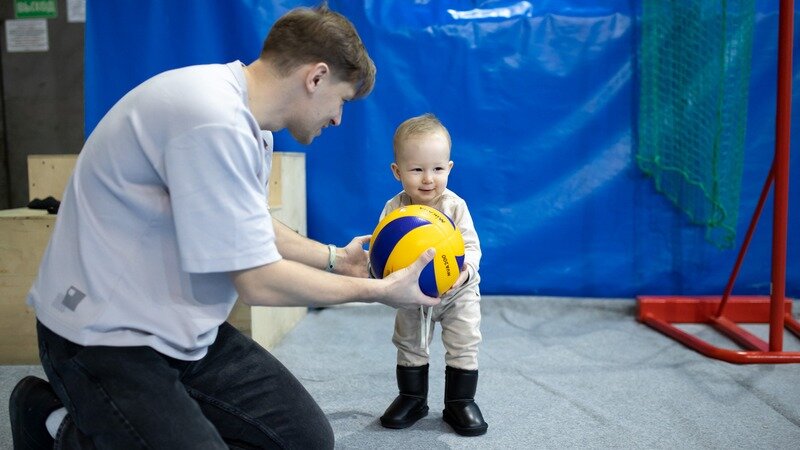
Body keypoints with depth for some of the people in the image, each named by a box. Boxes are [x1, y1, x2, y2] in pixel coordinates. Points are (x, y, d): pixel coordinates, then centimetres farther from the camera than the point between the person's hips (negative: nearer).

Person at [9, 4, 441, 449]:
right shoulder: (214, 121, -27)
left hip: (184, 330, 9)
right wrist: (378, 290, -11)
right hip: (105, 338, -9)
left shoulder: (245, 122, 4)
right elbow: (258, 281, -23)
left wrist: (335, 258, 17)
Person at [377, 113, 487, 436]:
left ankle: (460, 402, 21)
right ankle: (412, 399, 32)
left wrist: (466, 270, -44)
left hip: (457, 292, -2)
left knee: (464, 345, 3)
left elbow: (471, 246, -23)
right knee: (409, 345, 13)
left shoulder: (455, 206, -23)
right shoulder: (394, 209, -19)